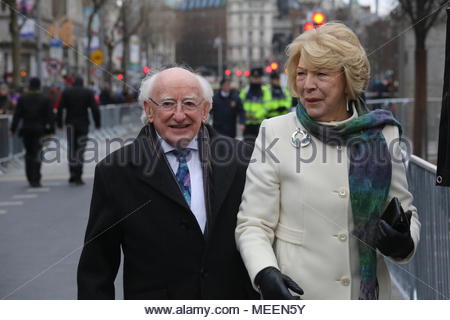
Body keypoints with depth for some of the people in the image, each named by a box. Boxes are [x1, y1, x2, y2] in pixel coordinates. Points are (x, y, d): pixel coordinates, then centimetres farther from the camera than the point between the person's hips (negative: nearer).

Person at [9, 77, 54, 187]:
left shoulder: (22, 98, 0)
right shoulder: (45, 99, -3)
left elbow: (17, 115, 0)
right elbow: (49, 115, -2)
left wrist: (13, 129, 3)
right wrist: (50, 129, 3)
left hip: (26, 130, 2)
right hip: (39, 130, -2)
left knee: (28, 154, 14)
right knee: (37, 154, -1)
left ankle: (30, 179, 17)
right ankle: (36, 180, -9)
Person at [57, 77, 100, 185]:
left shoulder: (66, 92, 3)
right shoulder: (88, 93, 2)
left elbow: (60, 108, -1)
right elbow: (95, 109, -3)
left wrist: (59, 123, 2)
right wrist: (97, 123, 1)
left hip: (71, 123, 1)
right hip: (83, 123, -1)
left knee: (71, 148, 11)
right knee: (80, 149, 2)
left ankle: (73, 172, -3)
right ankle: (78, 176, -2)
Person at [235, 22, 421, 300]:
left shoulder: (382, 134, -1)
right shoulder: (275, 133, -7)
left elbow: (405, 211, 8)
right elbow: (253, 224, -7)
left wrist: (404, 242, -13)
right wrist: (265, 273, -25)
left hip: (369, 291, 2)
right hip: (295, 296, -2)